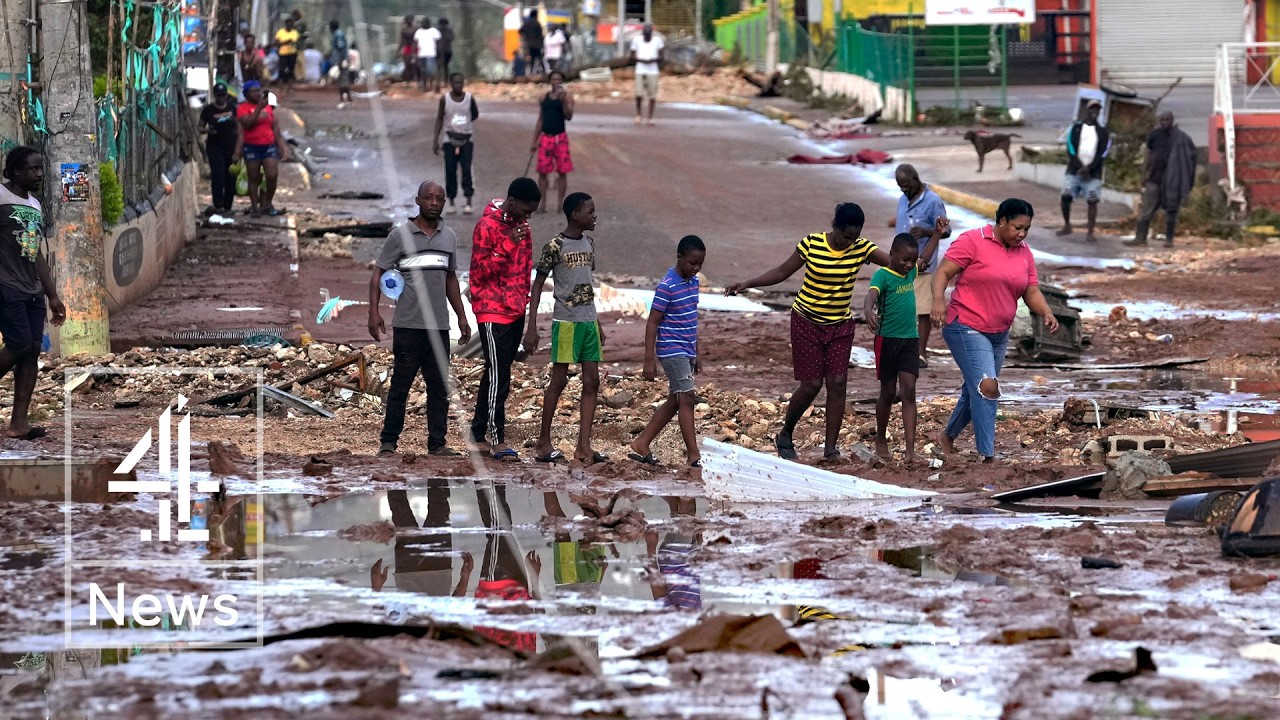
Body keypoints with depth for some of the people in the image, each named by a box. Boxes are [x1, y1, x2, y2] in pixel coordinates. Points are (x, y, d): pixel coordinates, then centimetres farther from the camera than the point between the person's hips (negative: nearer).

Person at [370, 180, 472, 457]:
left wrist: (462, 318, 18)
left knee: (439, 387, 5)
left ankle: (437, 443, 10)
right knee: (400, 384, -2)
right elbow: (378, 273, 0)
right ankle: (388, 442, 2)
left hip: (439, 326, 5)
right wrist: (373, 313, -11)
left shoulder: (449, 237, 13)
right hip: (408, 325, -5)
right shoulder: (401, 235, -1)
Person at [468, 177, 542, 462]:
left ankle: (478, 435, 15)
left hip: (516, 311, 8)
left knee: (496, 375, 10)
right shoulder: (487, 226, -13)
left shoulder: (521, 226, 11)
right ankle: (497, 440, -7)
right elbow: (479, 272, -16)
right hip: (493, 312, -8)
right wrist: (507, 246, -25)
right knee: (498, 377, -9)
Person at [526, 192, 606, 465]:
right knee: (559, 380, -1)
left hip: (588, 320, 7)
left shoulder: (589, 243, 11)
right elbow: (537, 285, -8)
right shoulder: (555, 246, -10)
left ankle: (583, 446, 3)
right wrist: (531, 327, -12)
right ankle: (543, 442, 9)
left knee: (592, 381, 2)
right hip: (565, 320, -7)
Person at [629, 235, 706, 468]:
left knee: (674, 401, 11)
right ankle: (693, 456, -12)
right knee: (686, 398, -12)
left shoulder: (693, 281, 9)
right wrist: (649, 360, -17)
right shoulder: (667, 286, -16)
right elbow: (653, 323, -14)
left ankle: (641, 444, 20)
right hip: (672, 351, -9)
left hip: (687, 351, 9)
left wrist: (695, 355, 22)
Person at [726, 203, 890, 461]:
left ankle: (831, 448, -1)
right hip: (807, 322, -3)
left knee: (837, 384, -6)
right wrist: (746, 284, -10)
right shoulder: (812, 244, -13)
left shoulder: (861, 248, -8)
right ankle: (785, 435, 18)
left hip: (840, 325, 3)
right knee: (811, 384, -5)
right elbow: (783, 271, -4)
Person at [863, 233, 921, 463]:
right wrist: (868, 310, -54)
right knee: (888, 393, 8)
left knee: (908, 392, -5)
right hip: (887, 340, -4)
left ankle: (910, 449, -12)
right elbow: (871, 294, -32)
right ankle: (880, 440, 29)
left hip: (910, 340, 5)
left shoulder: (910, 272, 8)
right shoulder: (883, 275, -12)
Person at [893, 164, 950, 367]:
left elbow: (945, 231, -8)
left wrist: (925, 231, -26)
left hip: (922, 266, -7)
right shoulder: (902, 201, 13)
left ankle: (921, 354, 1)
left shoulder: (933, 201, -9)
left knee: (923, 311, -3)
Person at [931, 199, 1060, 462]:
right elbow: (942, 272, -13)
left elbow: (1031, 292, 10)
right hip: (967, 328, -7)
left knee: (975, 391, 16)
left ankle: (948, 436, 40)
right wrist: (938, 299, -31)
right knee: (986, 386, -20)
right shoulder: (972, 241, -10)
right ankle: (987, 456, -20)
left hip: (999, 333, 7)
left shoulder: (1024, 253, 9)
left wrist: (1046, 313, -10)